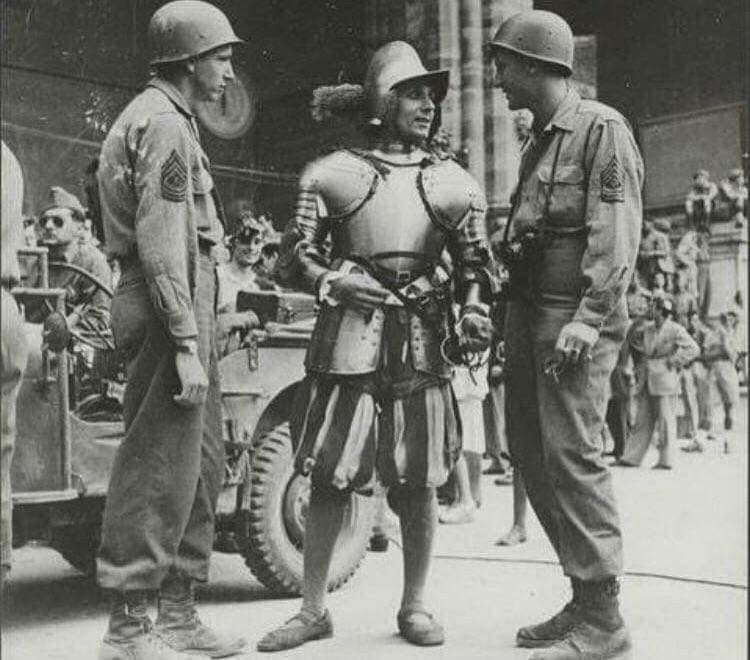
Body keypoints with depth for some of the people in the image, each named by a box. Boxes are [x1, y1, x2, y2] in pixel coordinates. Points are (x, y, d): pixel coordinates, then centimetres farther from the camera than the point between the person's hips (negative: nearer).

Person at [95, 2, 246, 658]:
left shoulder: (169, 119, 23)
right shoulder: (163, 124, -10)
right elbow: (161, 245, -20)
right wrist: (185, 346, -23)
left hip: (185, 307, 11)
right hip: (169, 309, -11)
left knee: (201, 465, 12)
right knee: (160, 468, -7)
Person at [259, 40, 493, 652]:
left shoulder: (455, 183, 12)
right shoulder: (331, 173, 8)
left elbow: (475, 264, 13)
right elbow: (293, 256, 8)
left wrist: (475, 314, -6)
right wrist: (330, 281, -11)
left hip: (422, 342, 1)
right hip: (346, 337, -1)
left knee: (418, 481, 5)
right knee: (327, 476, 2)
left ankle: (414, 606, 22)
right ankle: (314, 609, 16)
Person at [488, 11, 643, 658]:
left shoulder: (602, 129, -5)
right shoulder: (539, 138, 21)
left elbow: (618, 236, -14)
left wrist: (587, 319, -22)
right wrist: (511, 317, 16)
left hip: (575, 317, -9)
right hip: (528, 313, 9)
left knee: (571, 453, -12)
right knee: (531, 451, 8)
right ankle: (583, 598, 18)